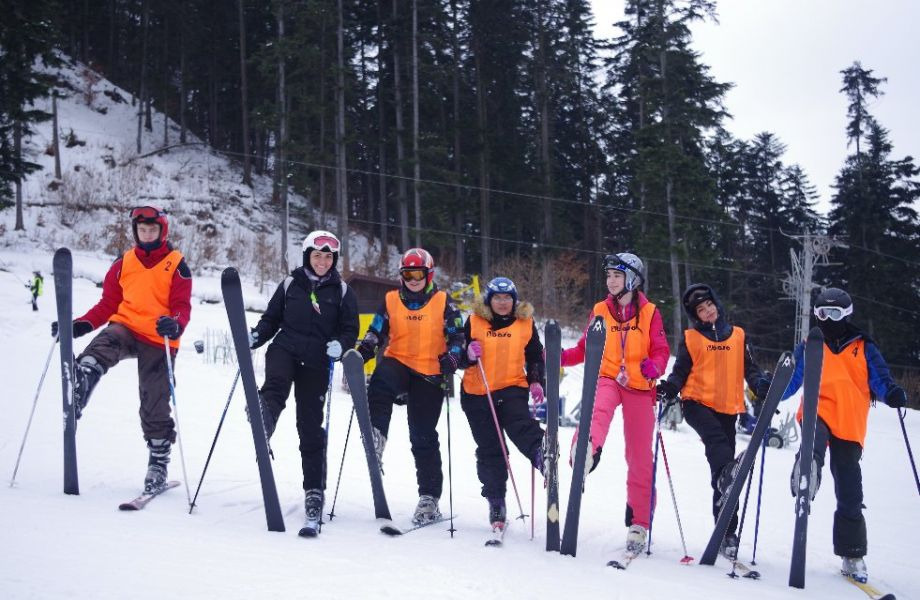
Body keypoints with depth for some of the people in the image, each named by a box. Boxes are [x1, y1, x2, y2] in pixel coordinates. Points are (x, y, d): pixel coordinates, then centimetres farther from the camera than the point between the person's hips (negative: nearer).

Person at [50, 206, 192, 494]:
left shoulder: (176, 265, 3)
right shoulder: (124, 263, 12)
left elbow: (182, 306, -4)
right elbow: (107, 304, 11)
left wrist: (175, 325, -28)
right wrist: (78, 326, -5)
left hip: (159, 340, -2)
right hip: (125, 328, 2)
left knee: (155, 405, 2)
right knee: (93, 358, -33)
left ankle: (159, 462, 16)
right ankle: (74, 404, -50)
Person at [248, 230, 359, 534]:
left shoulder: (342, 291, 8)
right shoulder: (291, 283, 10)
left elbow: (351, 329, 7)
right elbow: (271, 318, 14)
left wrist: (340, 345, -14)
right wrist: (256, 336, -5)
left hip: (316, 363, -1)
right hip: (285, 349, 1)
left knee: (310, 426, -1)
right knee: (275, 387, -34)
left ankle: (314, 492, 5)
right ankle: (260, 431, -59)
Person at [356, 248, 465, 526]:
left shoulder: (443, 302, 4)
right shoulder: (391, 301, 9)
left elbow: (457, 335, 4)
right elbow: (376, 333, 11)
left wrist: (451, 358, -15)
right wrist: (362, 352, -8)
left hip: (429, 374, -1)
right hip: (399, 363, 2)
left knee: (423, 436, 1)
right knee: (381, 380, -37)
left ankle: (429, 497, 10)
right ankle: (375, 438, -37)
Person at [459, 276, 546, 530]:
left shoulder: (526, 324, 4)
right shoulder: (474, 322, 2)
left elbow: (535, 357, 13)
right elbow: (460, 356, 5)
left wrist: (536, 382, -3)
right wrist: (469, 354, -17)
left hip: (512, 388, 0)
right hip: (477, 394, 0)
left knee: (521, 426, -31)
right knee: (489, 449, 3)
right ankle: (496, 502, 11)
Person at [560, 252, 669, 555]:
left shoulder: (649, 313, 6)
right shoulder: (600, 311, 11)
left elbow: (661, 351, 2)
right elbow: (586, 349, 13)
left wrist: (654, 366, -21)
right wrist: (562, 357, -6)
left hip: (639, 386, 0)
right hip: (607, 378, 0)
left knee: (639, 457, 1)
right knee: (599, 406, -37)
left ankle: (638, 525, 10)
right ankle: (588, 449, -68)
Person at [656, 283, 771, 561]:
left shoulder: (738, 336, 15)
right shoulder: (690, 338, 11)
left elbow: (749, 369, 15)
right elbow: (680, 372, 12)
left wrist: (762, 386, -6)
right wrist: (670, 389, -9)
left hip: (727, 409, 1)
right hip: (697, 402, -1)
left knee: (721, 475, 0)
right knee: (715, 436, -36)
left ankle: (727, 533, 1)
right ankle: (728, 471, -59)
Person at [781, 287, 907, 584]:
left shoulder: (864, 348, 11)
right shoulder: (809, 347, 14)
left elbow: (879, 379, 4)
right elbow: (791, 381, 12)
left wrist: (892, 393, -18)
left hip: (849, 427, 0)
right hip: (817, 413, 0)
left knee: (849, 494, 3)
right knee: (814, 435, -39)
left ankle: (853, 556, 12)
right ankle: (807, 473, -63)